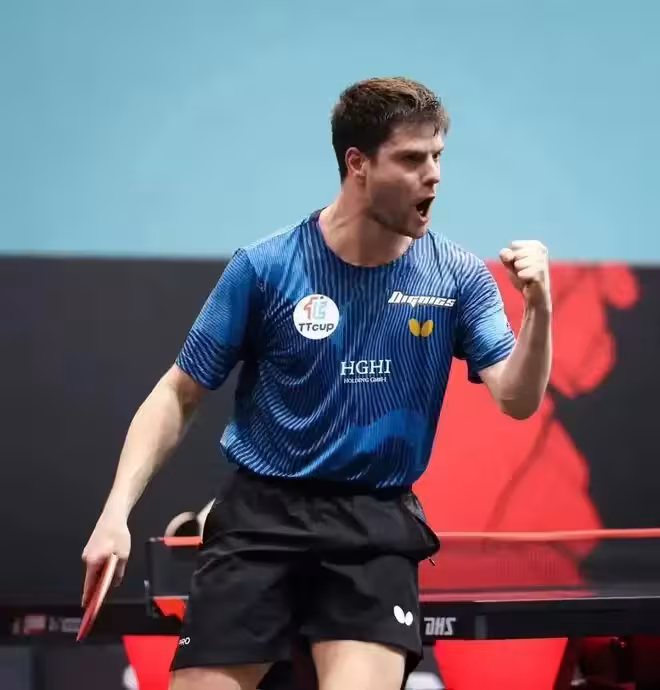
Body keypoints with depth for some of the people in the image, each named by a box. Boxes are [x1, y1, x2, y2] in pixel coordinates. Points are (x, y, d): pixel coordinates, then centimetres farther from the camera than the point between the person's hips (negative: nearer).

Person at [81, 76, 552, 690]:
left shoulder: (457, 277, 0)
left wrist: (538, 307, -28)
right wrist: (117, 510, -10)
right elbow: (178, 396, 2)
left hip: (377, 526, 1)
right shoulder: (264, 268, -5)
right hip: (260, 514, 0)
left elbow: (517, 401, -9)